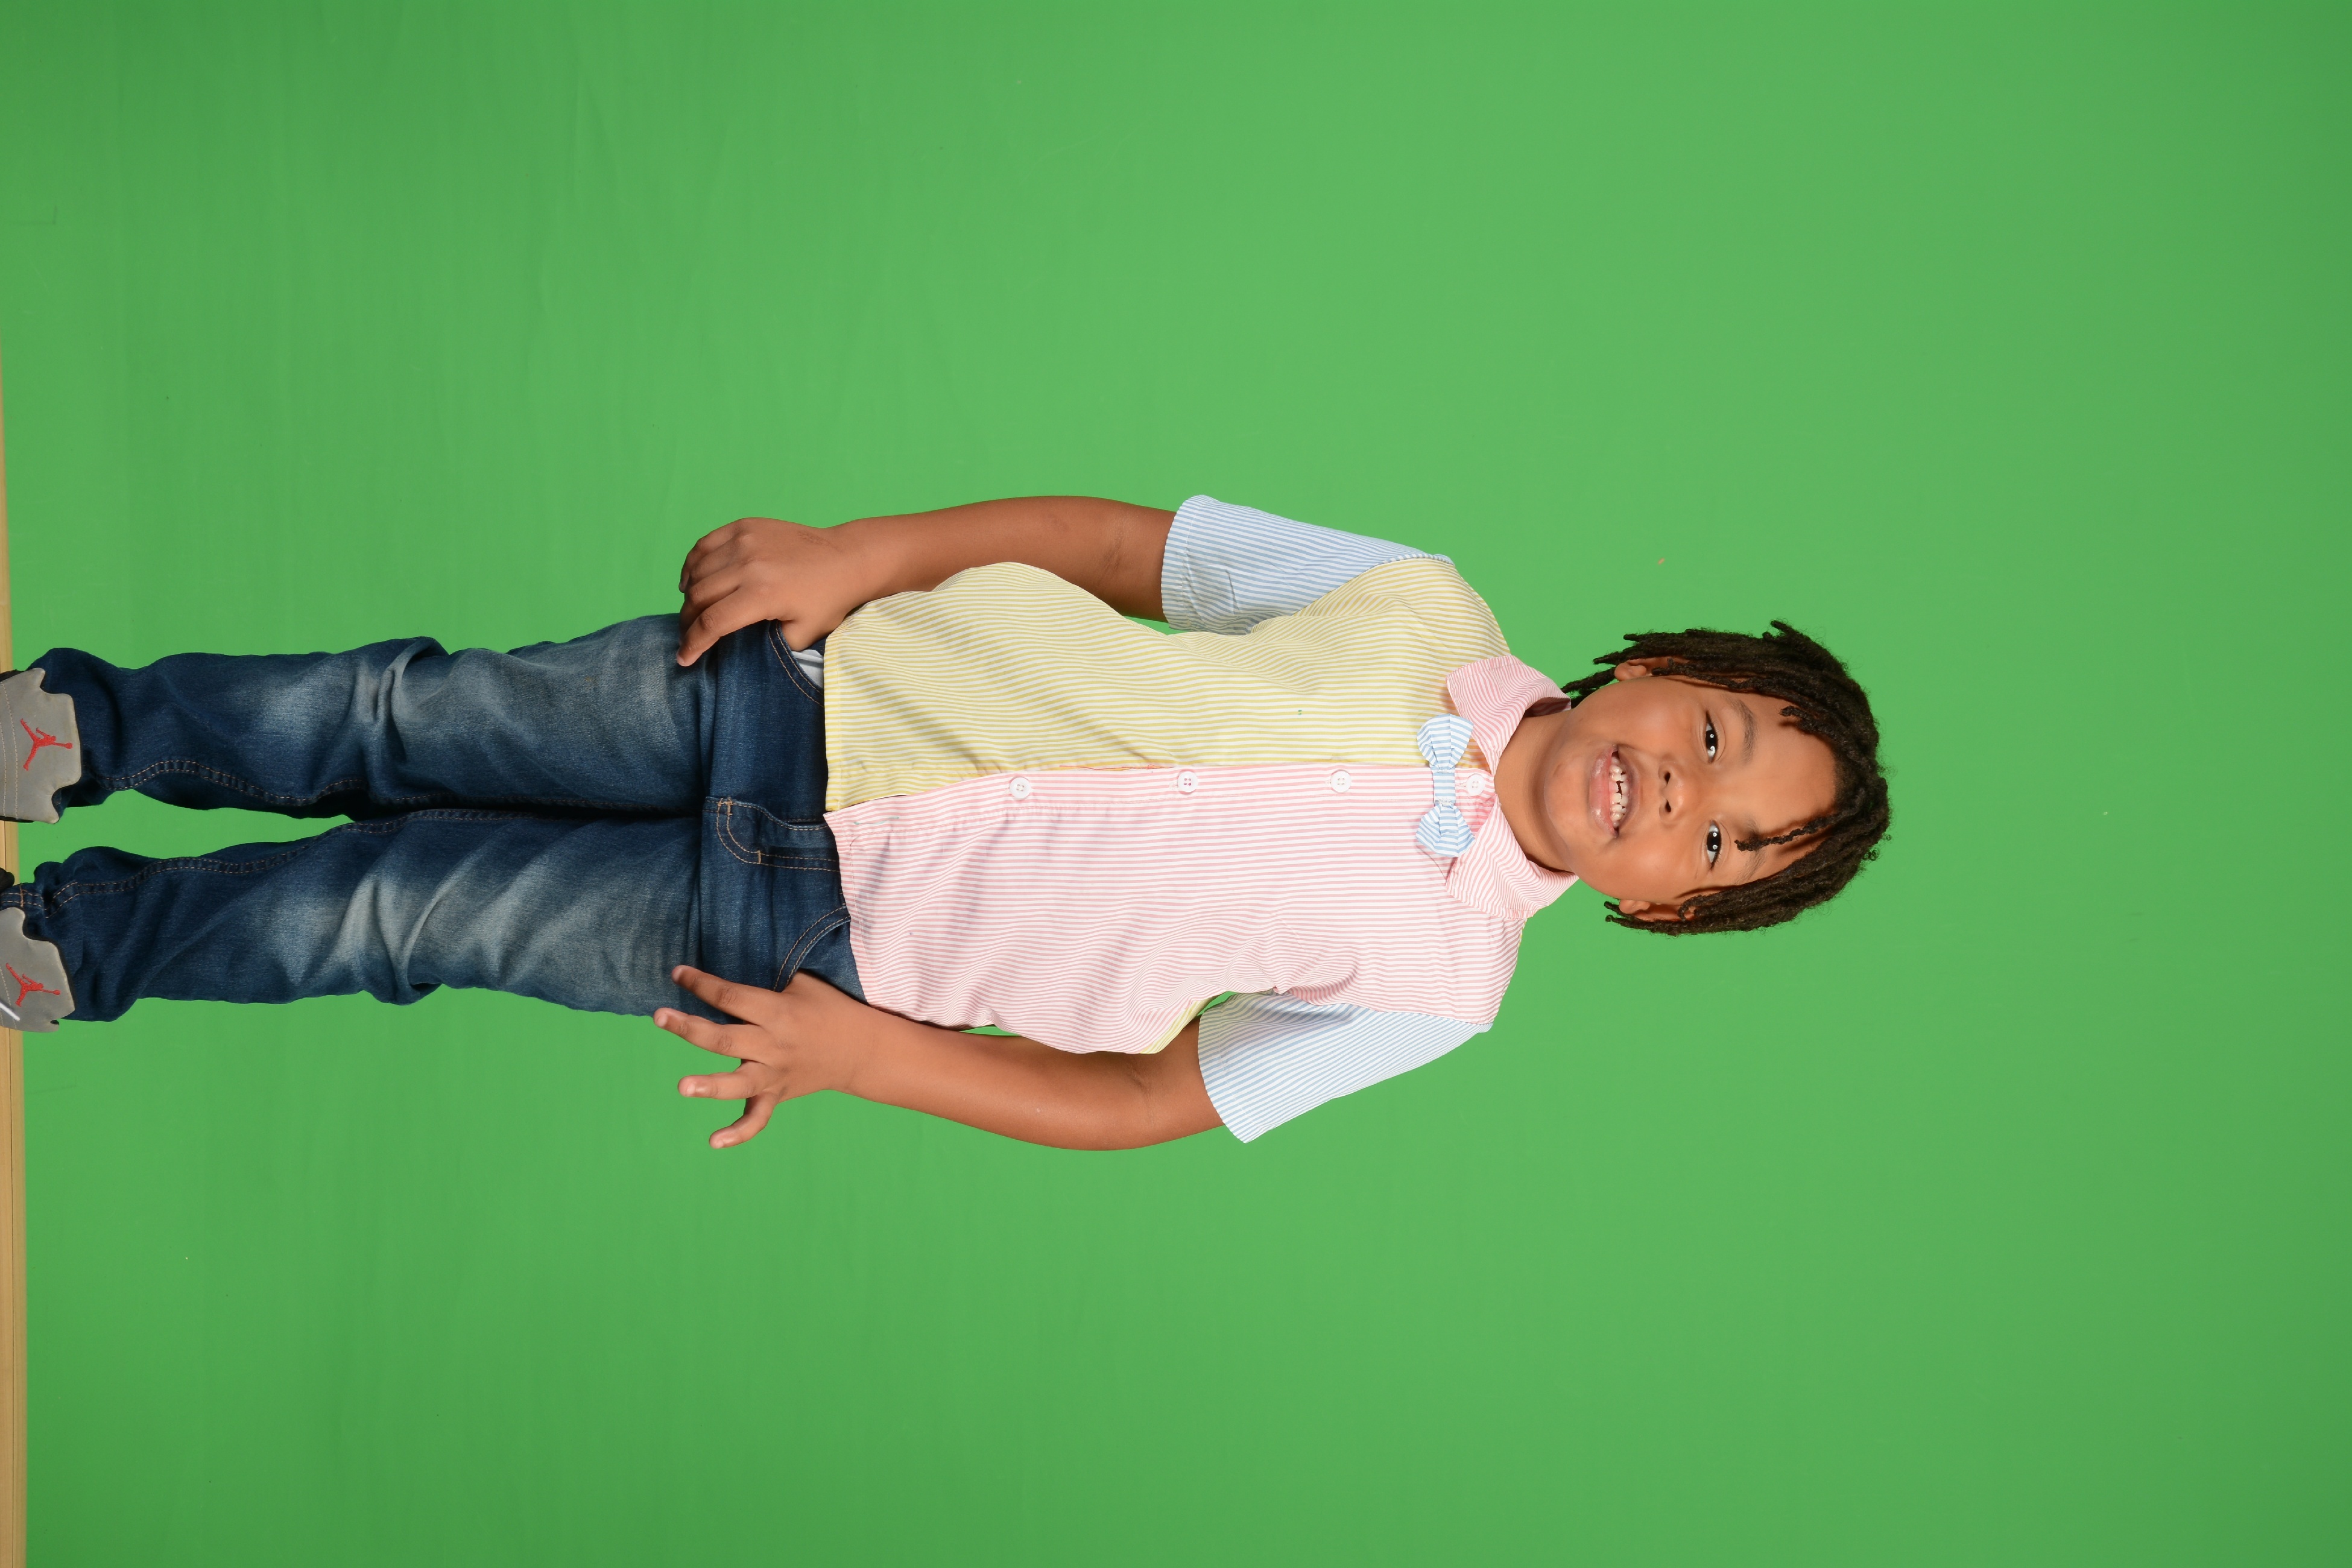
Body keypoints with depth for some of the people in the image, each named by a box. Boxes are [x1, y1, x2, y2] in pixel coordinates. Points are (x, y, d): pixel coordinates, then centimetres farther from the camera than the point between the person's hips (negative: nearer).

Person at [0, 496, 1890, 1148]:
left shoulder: (1441, 973, -6)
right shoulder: (1434, 615, -3)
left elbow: (1142, 1099, -5)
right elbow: (1112, 539, 0)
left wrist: (862, 1055, -14)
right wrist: (854, 553, -11)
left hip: (814, 934, -2)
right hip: (821, 692, 2)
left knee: (401, 907, -1)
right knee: (409, 721, 0)